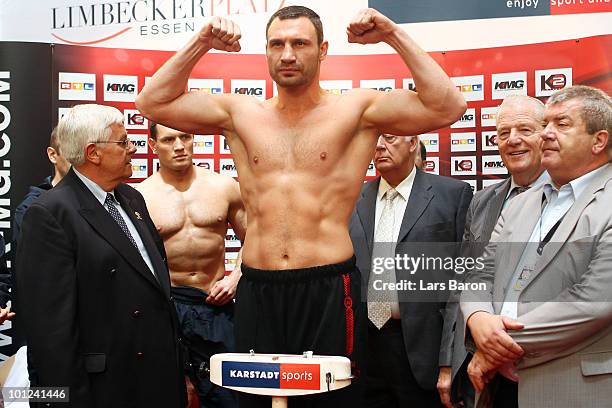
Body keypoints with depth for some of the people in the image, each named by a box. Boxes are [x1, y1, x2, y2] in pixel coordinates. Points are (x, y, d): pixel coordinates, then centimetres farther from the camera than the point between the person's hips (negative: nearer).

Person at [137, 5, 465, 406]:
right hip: (257, 292, 3)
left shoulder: (355, 110, 0)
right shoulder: (240, 113, 8)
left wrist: (395, 36, -10)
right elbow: (152, 102, 10)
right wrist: (200, 44, 3)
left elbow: (448, 106, -8)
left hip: (329, 290, -3)